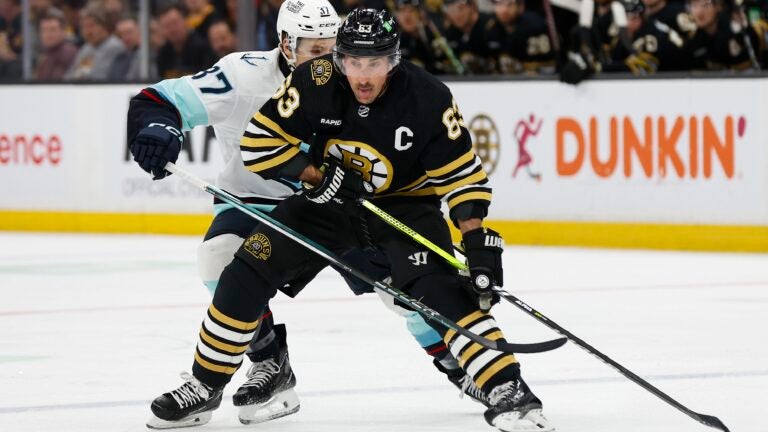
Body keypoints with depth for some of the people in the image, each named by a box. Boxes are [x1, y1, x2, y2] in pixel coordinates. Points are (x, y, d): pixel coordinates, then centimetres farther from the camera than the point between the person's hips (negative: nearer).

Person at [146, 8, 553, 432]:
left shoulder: (427, 99, -25)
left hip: (404, 204, -3)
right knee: (248, 273, -7)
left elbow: (463, 175, -20)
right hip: (329, 199, 3)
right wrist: (316, 173, -25)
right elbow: (259, 143, -15)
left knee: (441, 289, -26)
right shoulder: (315, 83, -22)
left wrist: (478, 242, -29)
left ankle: (508, 392, -28)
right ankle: (204, 386, 9)